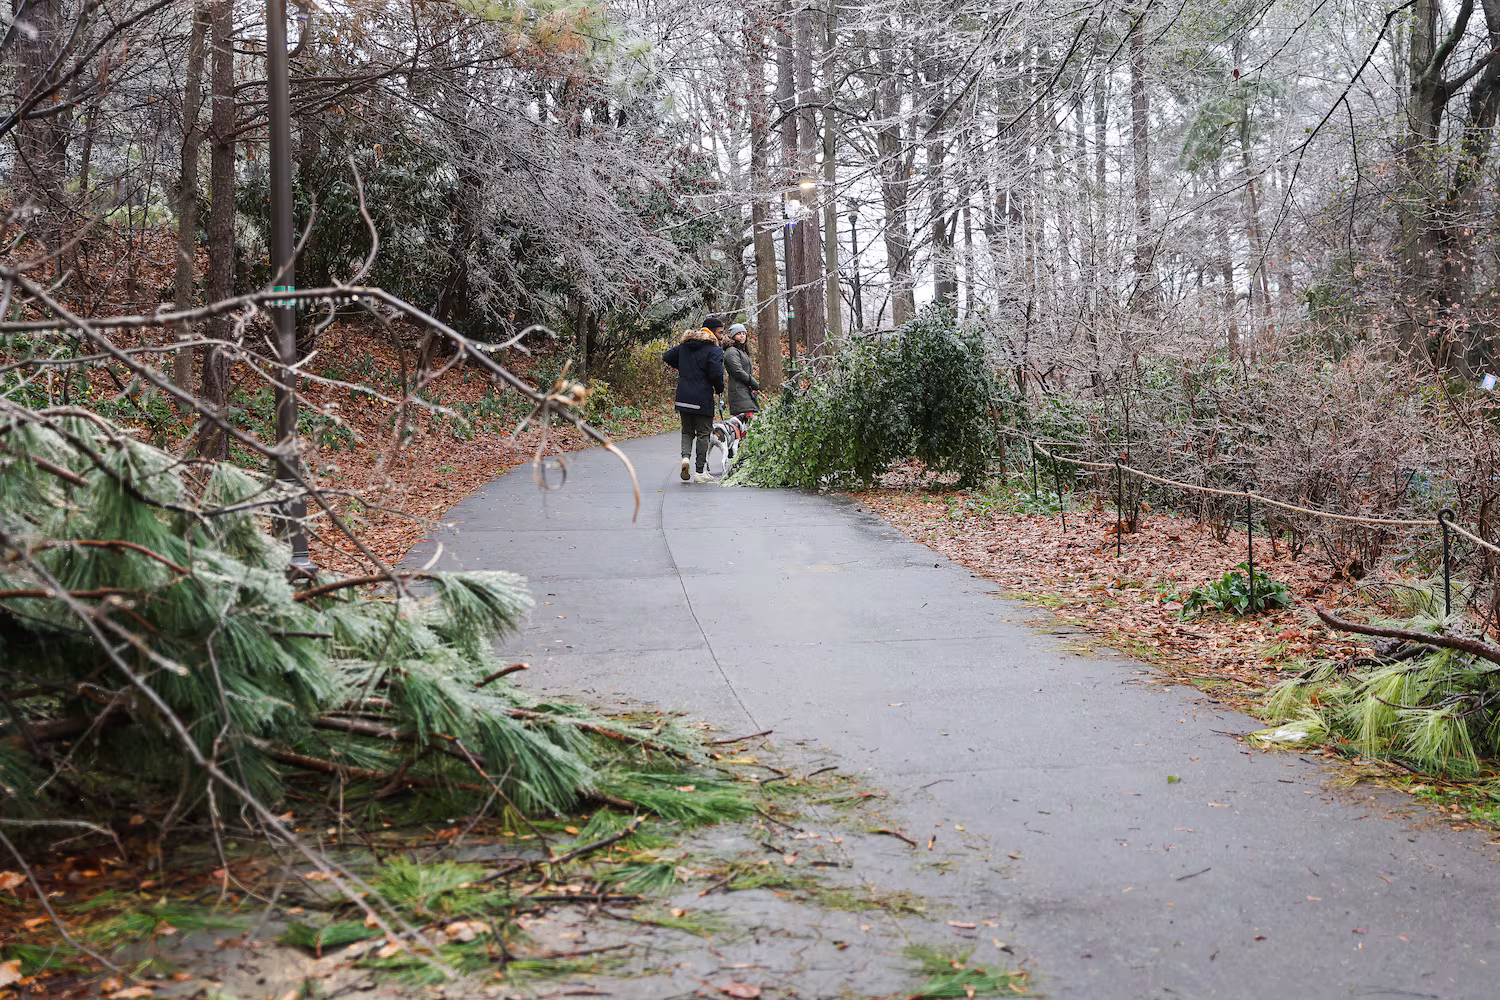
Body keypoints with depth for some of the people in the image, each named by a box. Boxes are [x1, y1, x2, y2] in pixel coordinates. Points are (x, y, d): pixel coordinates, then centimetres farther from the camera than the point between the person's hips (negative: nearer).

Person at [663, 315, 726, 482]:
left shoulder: (685, 345, 12)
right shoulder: (713, 349, -9)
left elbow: (666, 357, 18)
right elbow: (716, 374, -18)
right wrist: (720, 389, 1)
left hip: (683, 398, 5)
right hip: (702, 399, -5)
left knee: (687, 431, 19)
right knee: (703, 433, 4)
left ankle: (685, 456, -8)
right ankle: (700, 472, 4)